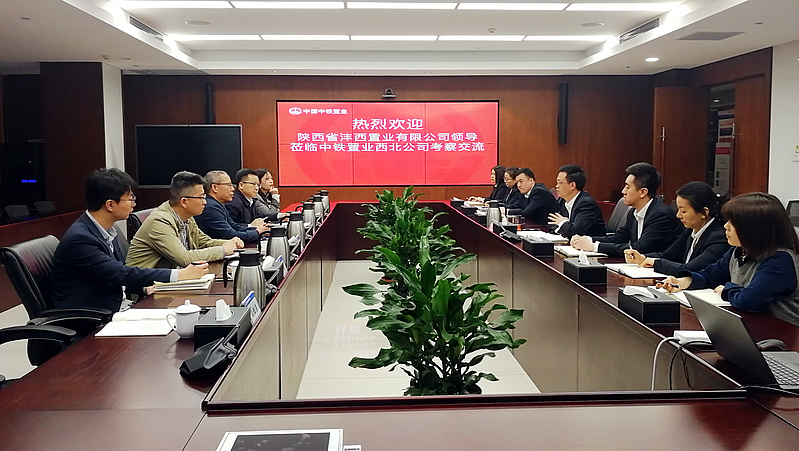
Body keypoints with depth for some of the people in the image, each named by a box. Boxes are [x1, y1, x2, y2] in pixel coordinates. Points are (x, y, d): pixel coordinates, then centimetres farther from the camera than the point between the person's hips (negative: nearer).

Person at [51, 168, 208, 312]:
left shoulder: (107, 231, 5)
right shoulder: (79, 238, -21)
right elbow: (120, 274, -24)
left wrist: (145, 288, -9)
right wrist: (178, 275, -24)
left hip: (110, 309, 8)